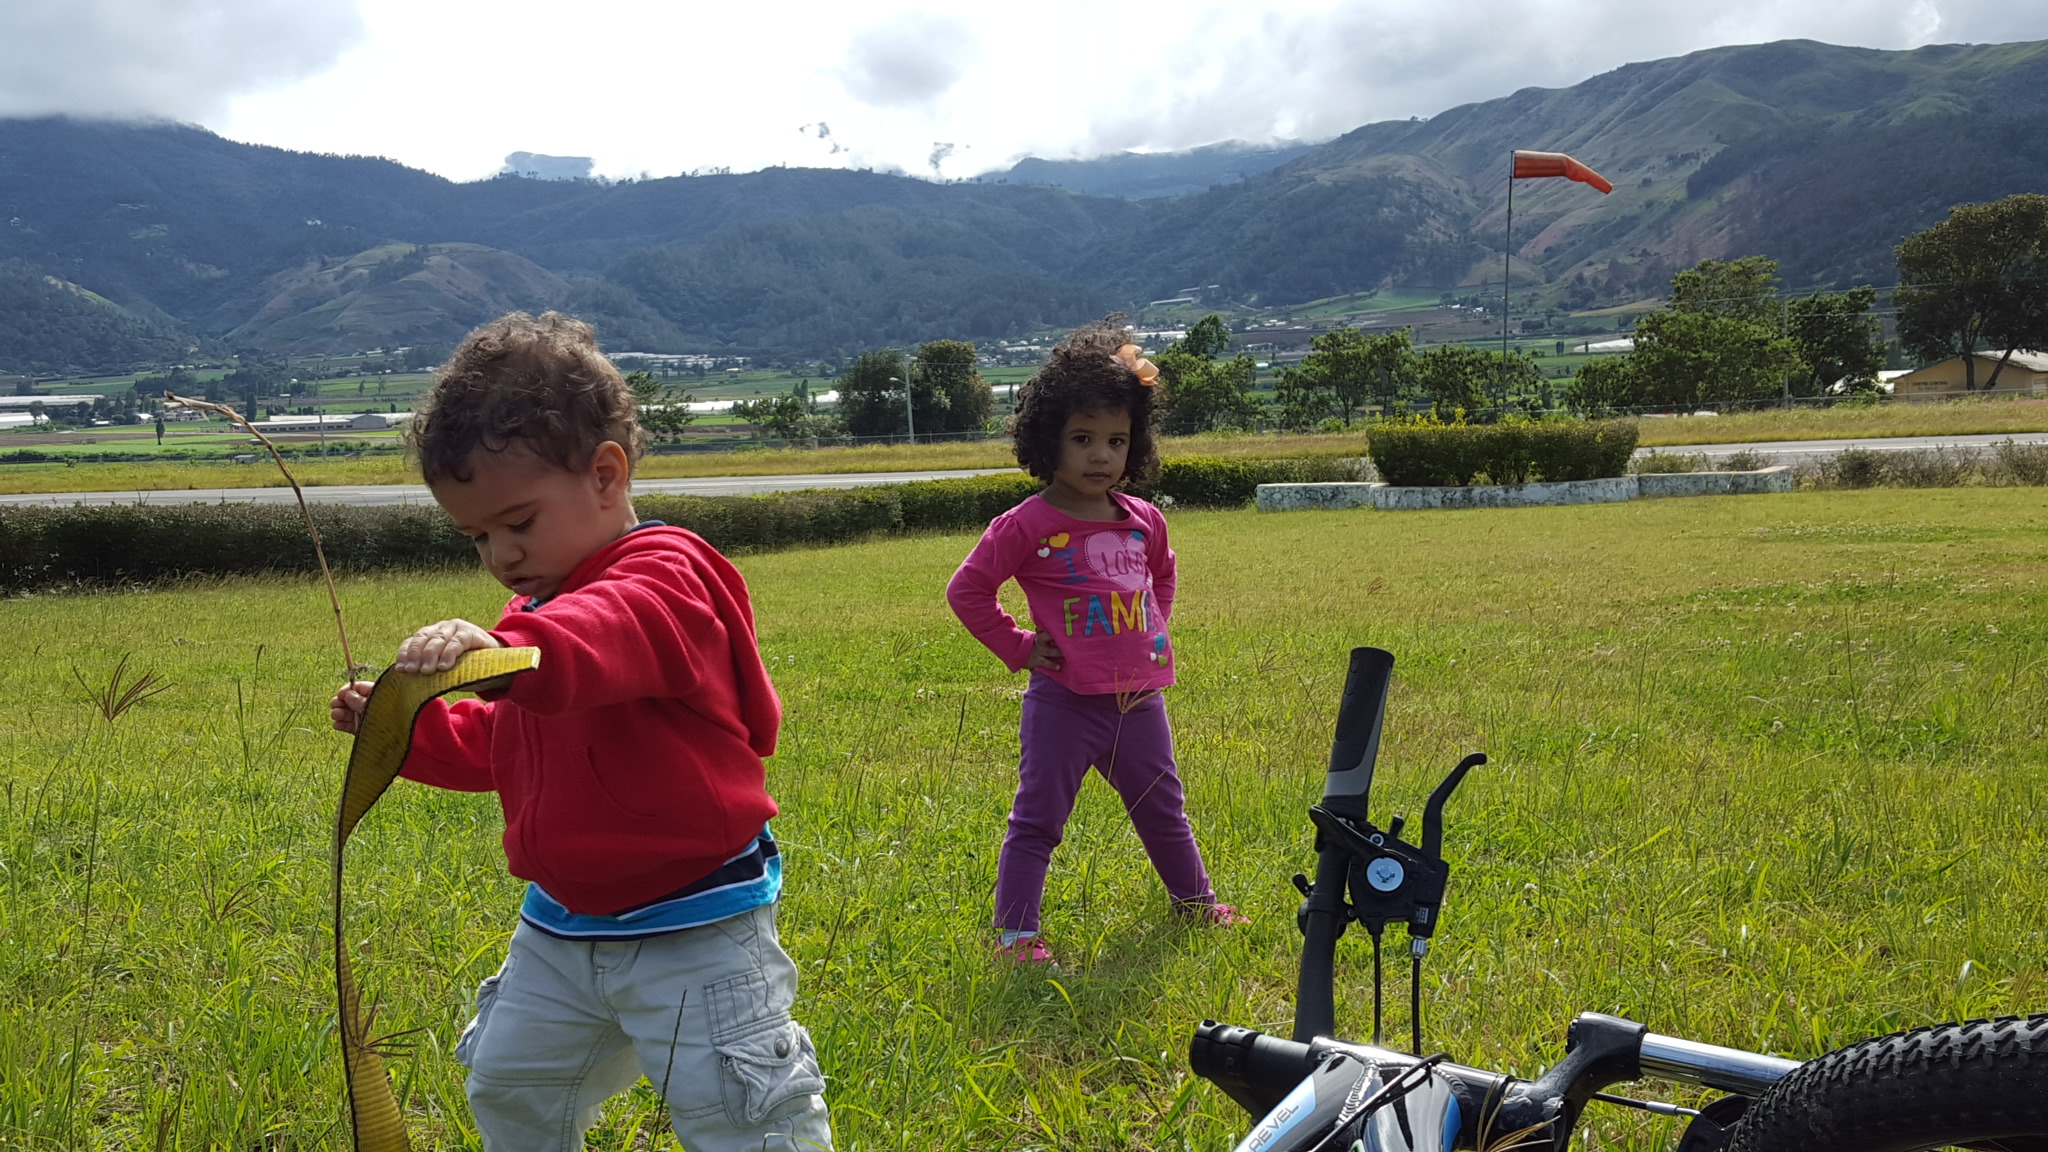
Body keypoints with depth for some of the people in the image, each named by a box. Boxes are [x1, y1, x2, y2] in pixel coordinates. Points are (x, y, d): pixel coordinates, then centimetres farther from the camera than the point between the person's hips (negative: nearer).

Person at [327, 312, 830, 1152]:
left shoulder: (666, 581, -21)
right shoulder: (546, 602, 8)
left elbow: (614, 638, -47)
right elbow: (498, 746, 19)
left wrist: (509, 649, -66)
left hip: (692, 927, -9)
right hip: (563, 926, 9)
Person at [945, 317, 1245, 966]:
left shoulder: (1144, 522, 4)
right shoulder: (1028, 525, -13)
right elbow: (966, 590, -8)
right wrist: (1017, 647, -8)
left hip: (1139, 699, 6)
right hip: (1063, 701, -5)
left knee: (1162, 811, 22)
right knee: (1038, 821, 2)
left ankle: (1195, 901, 41)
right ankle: (1014, 933, 13)